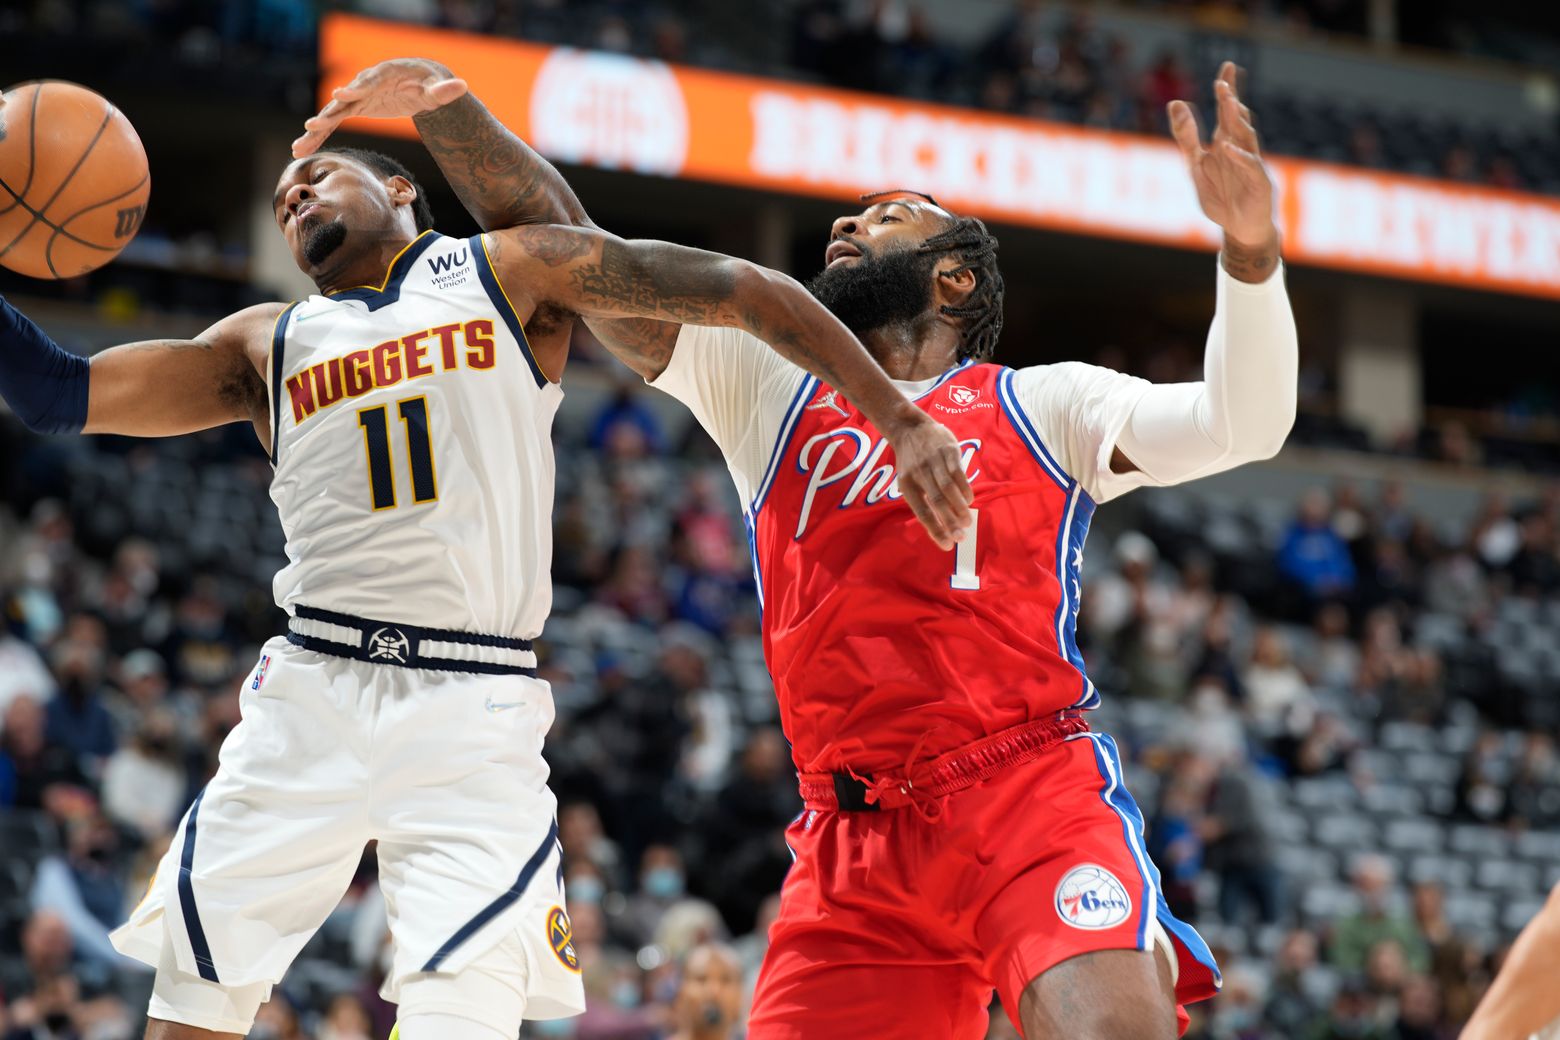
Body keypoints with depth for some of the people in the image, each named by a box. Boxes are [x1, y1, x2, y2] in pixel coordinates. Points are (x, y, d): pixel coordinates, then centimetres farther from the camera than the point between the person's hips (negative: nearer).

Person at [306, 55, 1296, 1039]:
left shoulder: (1043, 403, 14)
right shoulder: (767, 386, 22)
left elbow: (1241, 424, 1)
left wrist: (1250, 249, -16)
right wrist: (448, 108, 6)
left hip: (1036, 805, -3)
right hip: (855, 848, 3)